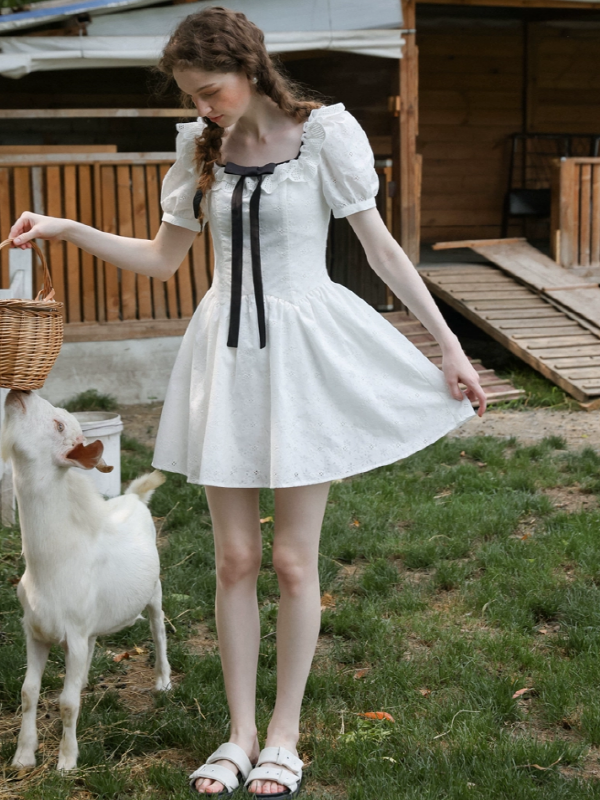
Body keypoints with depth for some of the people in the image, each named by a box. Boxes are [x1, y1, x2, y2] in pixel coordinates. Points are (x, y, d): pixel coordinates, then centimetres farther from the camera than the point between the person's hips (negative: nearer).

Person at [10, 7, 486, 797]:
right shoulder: (202, 147, 6)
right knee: (234, 558, 8)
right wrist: (66, 229, 3)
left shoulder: (324, 132, -7)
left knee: (294, 561, 3)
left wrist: (448, 344, -5)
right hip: (226, 351, 4)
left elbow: (381, 247, -4)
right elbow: (162, 258, 13)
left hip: (303, 348, -4)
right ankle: (240, 736, 22)